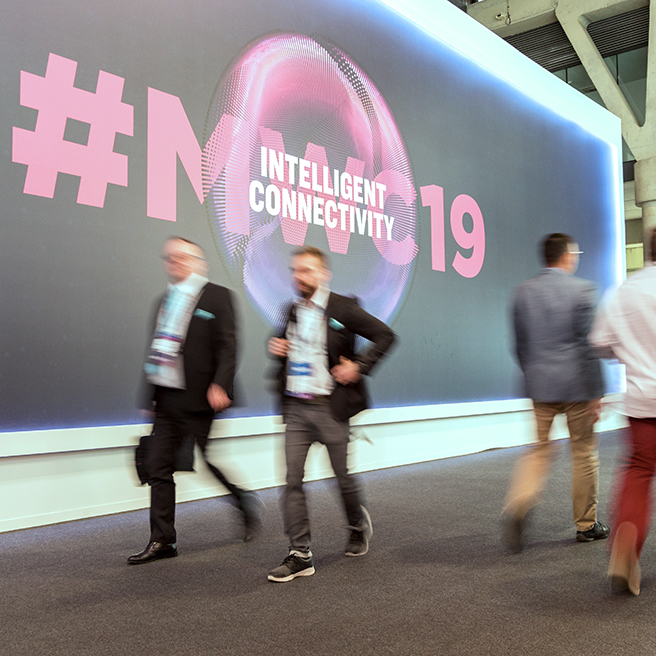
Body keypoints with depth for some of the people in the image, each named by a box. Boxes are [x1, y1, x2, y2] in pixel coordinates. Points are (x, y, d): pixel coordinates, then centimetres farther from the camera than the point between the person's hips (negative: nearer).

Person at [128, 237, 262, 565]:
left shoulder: (216, 296, -5)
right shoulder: (166, 300, 16)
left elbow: (228, 346, -12)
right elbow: (156, 350, 17)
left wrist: (220, 385, -23)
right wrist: (149, 396, 14)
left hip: (198, 400, -7)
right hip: (166, 399, 7)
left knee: (210, 462, 1)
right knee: (158, 466, 6)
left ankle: (247, 502, 28)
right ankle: (163, 541, 15)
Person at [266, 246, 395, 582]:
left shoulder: (342, 308, -7)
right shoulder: (292, 311, 11)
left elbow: (384, 334, -5)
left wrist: (359, 366, -13)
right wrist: (276, 348, 3)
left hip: (330, 407, -4)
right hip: (295, 408, 4)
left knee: (343, 476, 9)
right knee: (292, 480, -3)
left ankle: (358, 525, 40)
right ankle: (300, 555, 6)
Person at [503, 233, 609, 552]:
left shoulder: (523, 292, 4)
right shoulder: (581, 289, -9)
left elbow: (520, 345, 8)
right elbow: (588, 345, -12)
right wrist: (595, 394, -8)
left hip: (540, 386, 4)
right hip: (576, 385, -3)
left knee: (540, 449, 13)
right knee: (584, 453, 10)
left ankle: (518, 505, -10)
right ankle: (586, 525, 22)